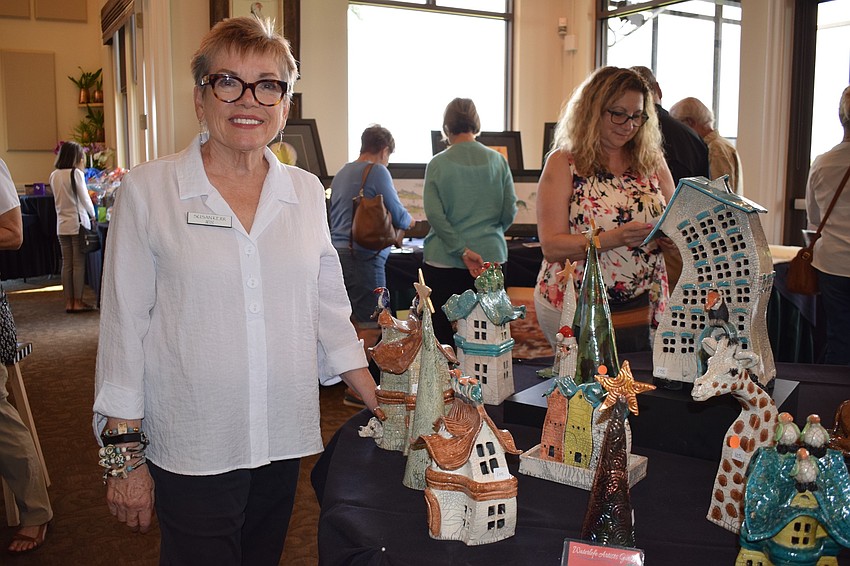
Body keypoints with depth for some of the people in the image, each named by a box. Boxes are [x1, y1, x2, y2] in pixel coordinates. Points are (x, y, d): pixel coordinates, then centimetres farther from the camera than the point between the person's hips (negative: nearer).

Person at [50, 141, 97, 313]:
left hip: (62, 225, 6)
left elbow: (59, 199, 10)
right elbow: (85, 199, -8)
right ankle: (77, 302, 4)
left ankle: (68, 302, 13)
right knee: (79, 264, 1)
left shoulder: (54, 176, 7)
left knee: (66, 264, 9)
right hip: (78, 223, -6)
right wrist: (92, 215, 7)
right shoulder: (76, 173, -11)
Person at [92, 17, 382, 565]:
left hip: (284, 440, 4)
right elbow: (124, 324, -4)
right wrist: (124, 452, -5)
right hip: (191, 450, -3)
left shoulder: (306, 192, 4)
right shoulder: (148, 190, -6)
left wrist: (382, 406, 6)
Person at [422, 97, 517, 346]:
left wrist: (463, 251, -12)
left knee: (443, 334, 6)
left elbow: (434, 213, -13)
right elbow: (510, 210, 2)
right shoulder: (498, 160, 1)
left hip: (445, 260, -2)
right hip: (490, 257, 2)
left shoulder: (438, 164, -5)